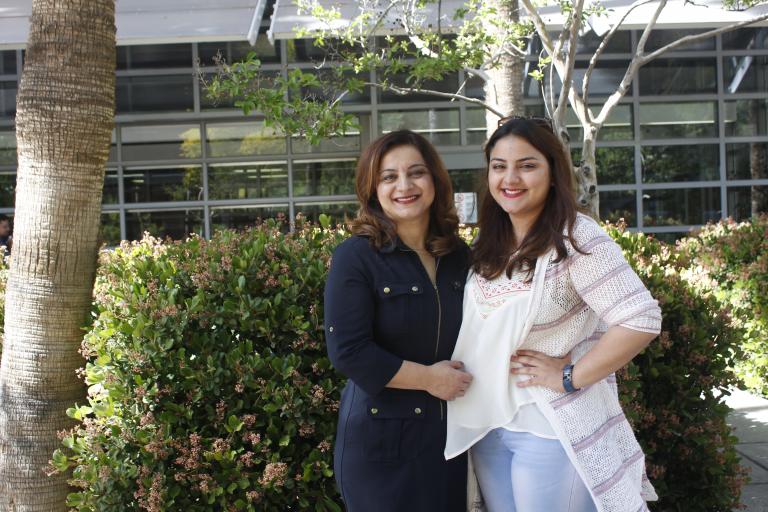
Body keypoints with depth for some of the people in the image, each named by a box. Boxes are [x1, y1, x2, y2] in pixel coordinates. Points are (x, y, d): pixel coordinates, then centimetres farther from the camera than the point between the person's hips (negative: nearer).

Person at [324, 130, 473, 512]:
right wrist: (427, 378, -15)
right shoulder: (355, 257, -13)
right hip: (381, 439, -5)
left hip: (451, 433, 5)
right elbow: (347, 351, -19)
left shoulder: (459, 256, 4)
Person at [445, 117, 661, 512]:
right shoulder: (489, 244, 6)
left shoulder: (576, 239, -17)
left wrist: (570, 376, -19)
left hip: (552, 430, -7)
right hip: (485, 424, 7)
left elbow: (641, 319, -24)